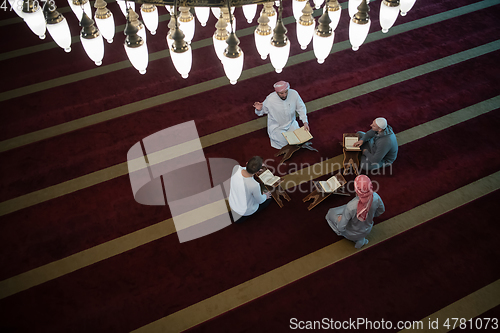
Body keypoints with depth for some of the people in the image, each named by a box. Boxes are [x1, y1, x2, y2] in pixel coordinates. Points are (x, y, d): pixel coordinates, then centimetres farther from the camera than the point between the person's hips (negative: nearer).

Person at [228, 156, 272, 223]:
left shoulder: (236, 168, -28)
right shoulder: (254, 185, -40)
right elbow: (260, 200, -17)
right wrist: (265, 196, 5)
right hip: (245, 211, -6)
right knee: (268, 199, 20)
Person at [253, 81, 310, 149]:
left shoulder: (294, 94, -20)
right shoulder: (270, 99, -26)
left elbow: (301, 108, -4)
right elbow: (262, 112, -9)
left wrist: (305, 122, -13)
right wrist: (259, 110, -33)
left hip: (291, 123, 3)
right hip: (277, 127, -3)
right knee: (285, 144, -14)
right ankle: (274, 135, 17)